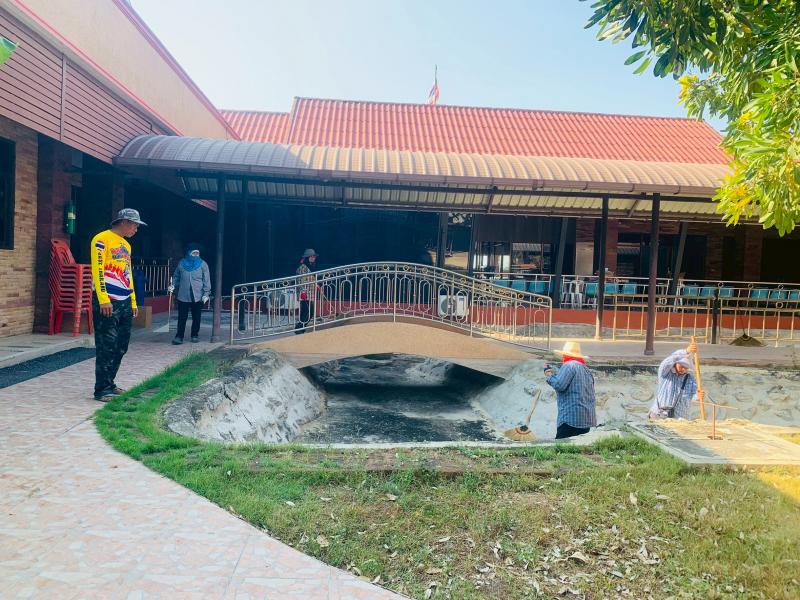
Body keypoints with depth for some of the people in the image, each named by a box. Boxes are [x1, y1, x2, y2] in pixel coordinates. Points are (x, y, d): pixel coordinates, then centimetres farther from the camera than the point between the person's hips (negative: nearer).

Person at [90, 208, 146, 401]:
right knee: (107, 347, -8)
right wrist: (104, 300, -20)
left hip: (125, 303, 9)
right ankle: (102, 390, -2)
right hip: (107, 302, -8)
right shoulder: (102, 240, -6)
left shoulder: (126, 245, 20)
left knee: (121, 347, 10)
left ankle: (109, 383, 21)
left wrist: (133, 302, 20)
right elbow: (97, 270, -14)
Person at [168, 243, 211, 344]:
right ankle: (179, 336, 4)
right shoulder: (182, 263, 7)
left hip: (197, 296, -1)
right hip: (183, 296, 1)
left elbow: (206, 280, -1)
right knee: (182, 317, 0)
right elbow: (176, 277, 17)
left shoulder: (202, 264, 1)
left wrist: (206, 294, -8)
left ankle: (195, 335, 19)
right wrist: (172, 286, -1)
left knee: (196, 317, 6)